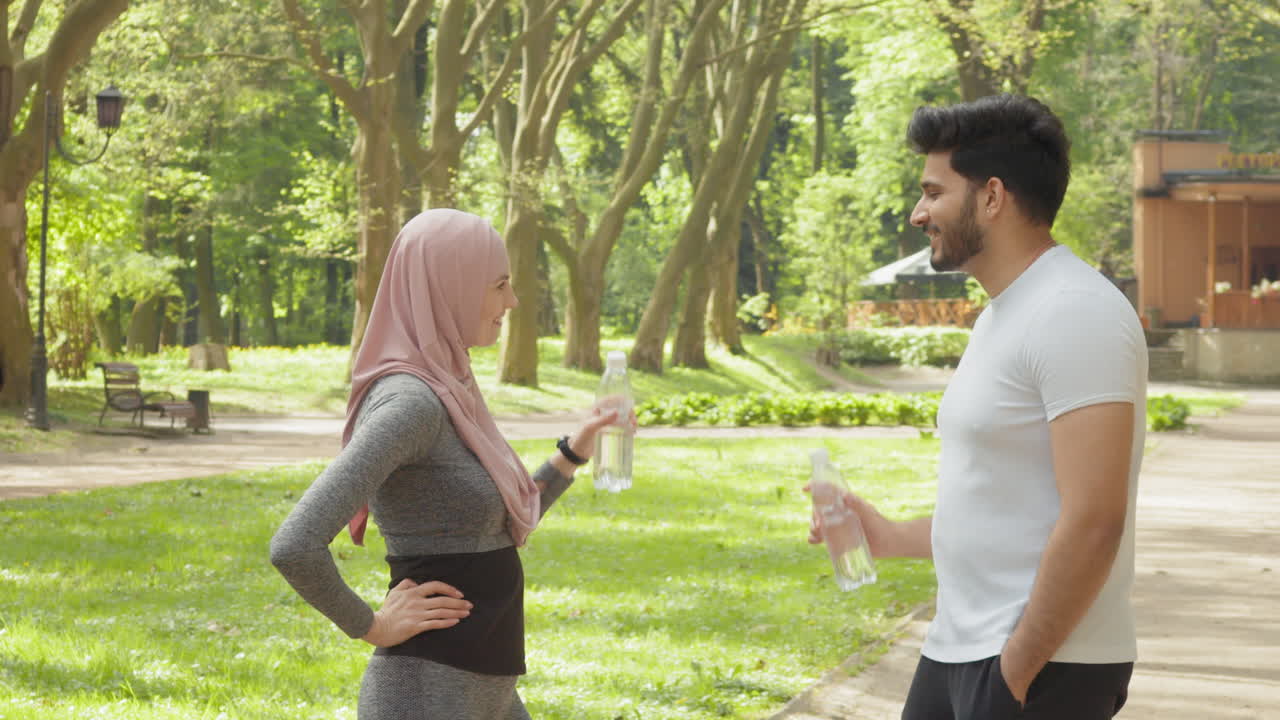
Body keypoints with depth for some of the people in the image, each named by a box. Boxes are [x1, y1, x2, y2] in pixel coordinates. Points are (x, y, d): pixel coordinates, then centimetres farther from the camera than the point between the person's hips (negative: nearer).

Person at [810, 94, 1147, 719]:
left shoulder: (1073, 314, -17)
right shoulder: (1004, 315, 15)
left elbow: (1093, 521, -23)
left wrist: (1018, 670, -21)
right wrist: (894, 538, 18)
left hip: (1043, 665, -9)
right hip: (959, 647, 9)